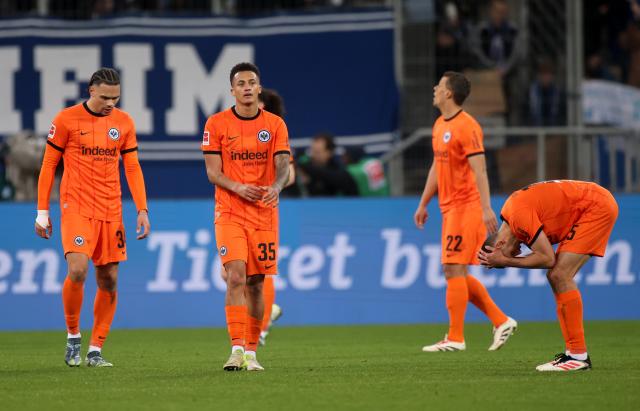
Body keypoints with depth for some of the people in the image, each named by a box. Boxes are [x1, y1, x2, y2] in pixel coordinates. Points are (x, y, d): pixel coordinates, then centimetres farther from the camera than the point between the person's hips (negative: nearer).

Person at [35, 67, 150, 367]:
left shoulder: (124, 122, 7)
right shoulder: (66, 120, -4)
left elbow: (132, 168, 12)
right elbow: (48, 165, 1)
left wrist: (142, 210, 3)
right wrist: (42, 212, -1)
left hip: (111, 212, 4)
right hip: (76, 208, -4)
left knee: (108, 281, 2)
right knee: (77, 270, -20)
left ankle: (95, 350, 11)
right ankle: (73, 336, 0)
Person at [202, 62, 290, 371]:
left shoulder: (275, 125, 4)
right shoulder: (216, 124, 1)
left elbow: (283, 166, -5)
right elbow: (213, 172, -2)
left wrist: (276, 186, -27)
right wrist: (238, 188, -20)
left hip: (264, 214, 2)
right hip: (229, 214, -2)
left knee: (256, 283, 6)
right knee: (236, 277, -16)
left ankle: (251, 353, 14)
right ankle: (237, 350, -19)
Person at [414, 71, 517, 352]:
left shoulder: (466, 126, -14)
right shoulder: (440, 125, 15)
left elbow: (479, 169, -20)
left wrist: (486, 208, -27)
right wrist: (423, 204, 25)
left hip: (466, 207, -10)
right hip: (450, 208, 10)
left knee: (453, 270, -9)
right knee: (457, 274, 9)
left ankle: (455, 338, -4)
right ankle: (501, 321, 15)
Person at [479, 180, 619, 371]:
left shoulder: (519, 215, -23)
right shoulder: (510, 211, 6)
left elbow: (548, 259, -20)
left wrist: (506, 261, -13)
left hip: (598, 206, -10)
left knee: (560, 276, -15)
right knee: (557, 276, 7)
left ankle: (579, 355, -14)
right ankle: (573, 351, 9)